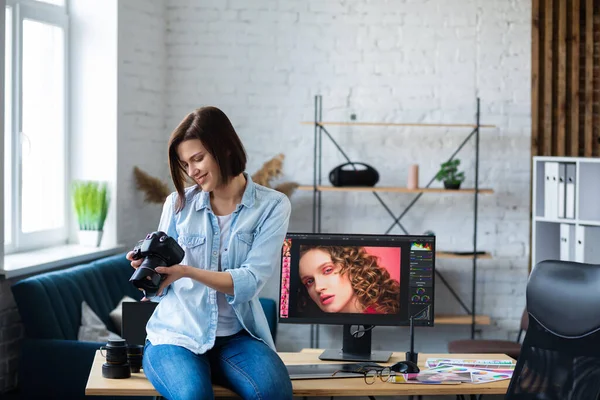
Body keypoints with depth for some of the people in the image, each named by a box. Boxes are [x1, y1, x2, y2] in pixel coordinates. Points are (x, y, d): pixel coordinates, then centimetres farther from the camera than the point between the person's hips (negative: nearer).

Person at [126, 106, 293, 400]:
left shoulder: (272, 206, 0)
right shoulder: (178, 203, 4)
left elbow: (250, 281, -12)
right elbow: (161, 288, 5)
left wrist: (187, 271, -26)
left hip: (236, 336, 0)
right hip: (176, 335, 0)